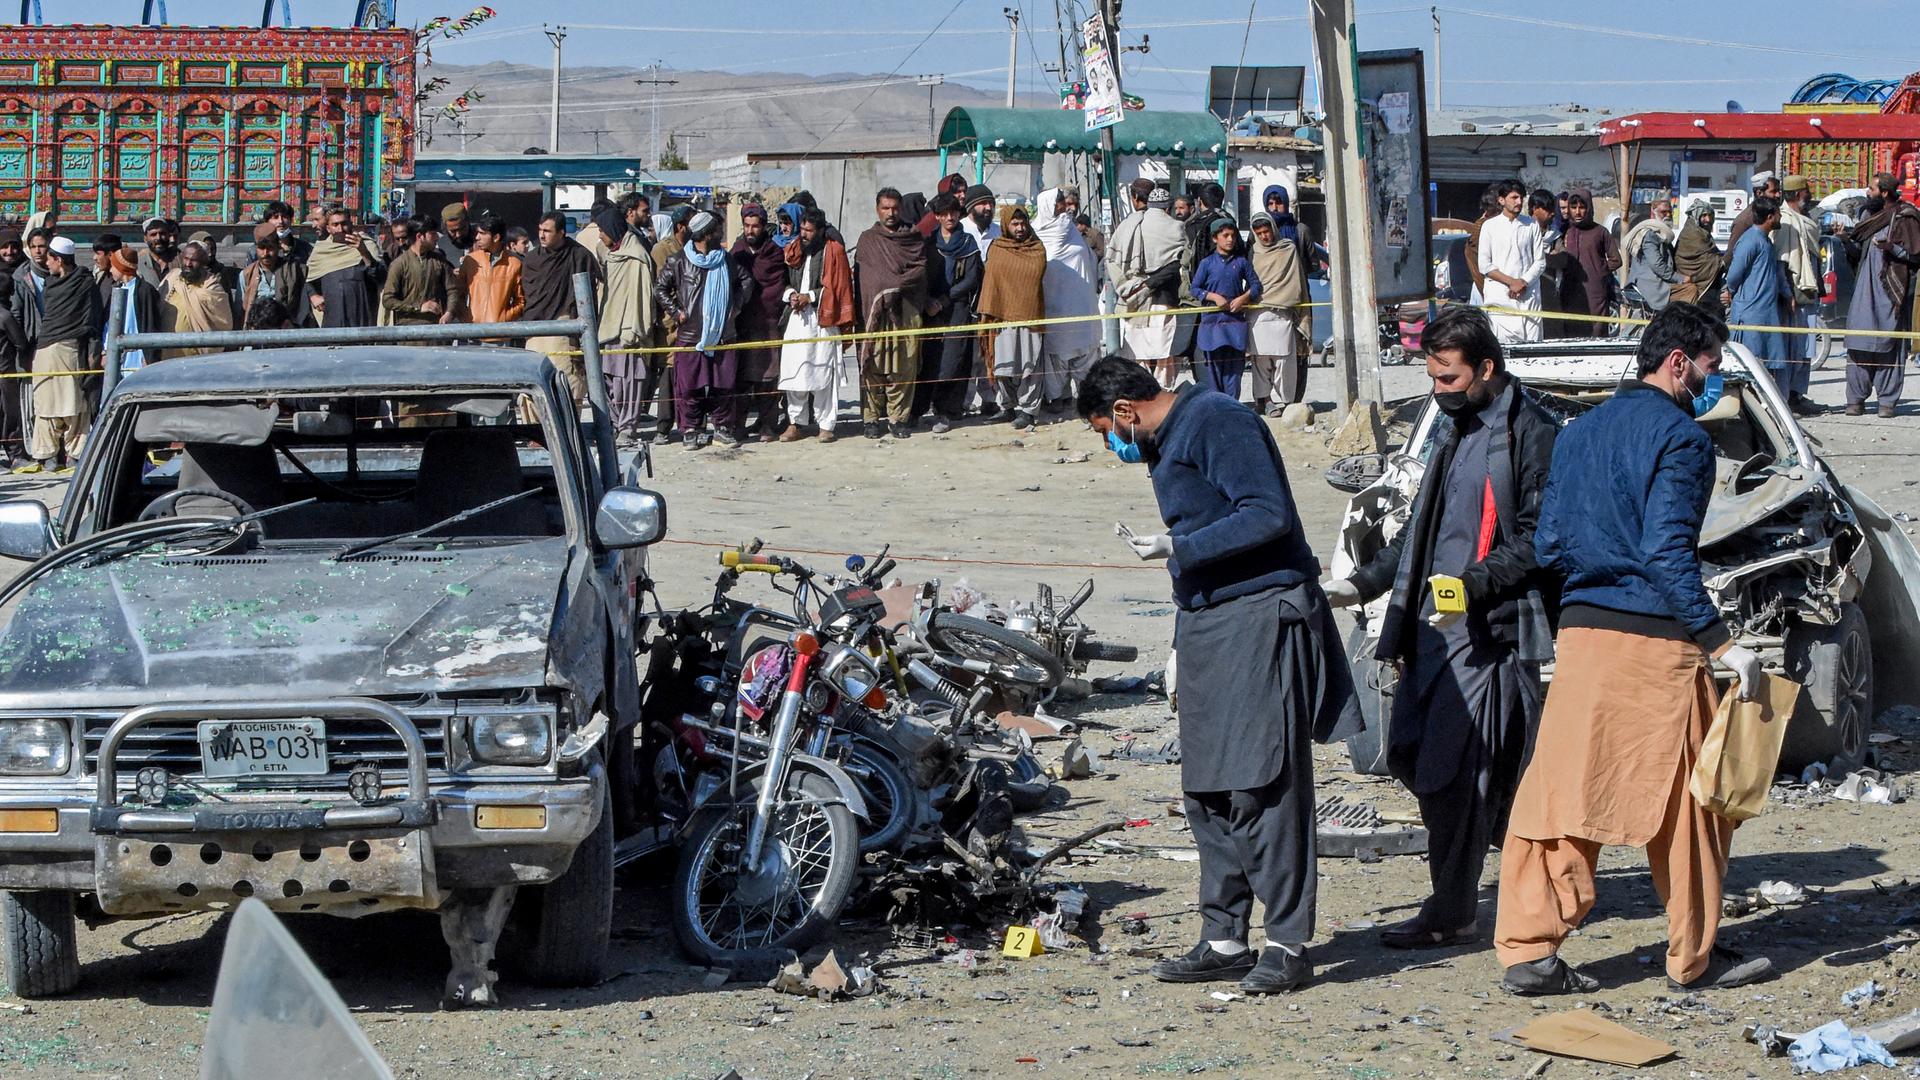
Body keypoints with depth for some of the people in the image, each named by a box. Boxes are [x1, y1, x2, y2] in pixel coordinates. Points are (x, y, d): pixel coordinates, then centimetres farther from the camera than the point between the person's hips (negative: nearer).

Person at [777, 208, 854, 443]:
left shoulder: (833, 251, 0)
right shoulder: (793, 250, 13)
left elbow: (838, 287, -4)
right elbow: (783, 282, 17)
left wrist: (810, 296, -10)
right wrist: (791, 294, -4)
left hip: (822, 320, -4)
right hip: (795, 319, 4)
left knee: (823, 371, -4)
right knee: (794, 371, -1)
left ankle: (826, 425, 2)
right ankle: (795, 423, 5)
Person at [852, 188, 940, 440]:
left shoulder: (915, 238, 14)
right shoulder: (868, 240, 14)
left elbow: (923, 269, 3)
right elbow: (863, 276, 6)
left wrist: (895, 285, -8)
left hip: (907, 309, 0)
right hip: (875, 310, 0)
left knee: (904, 368, -4)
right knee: (873, 367, -5)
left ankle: (899, 418, 2)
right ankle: (872, 419, -1)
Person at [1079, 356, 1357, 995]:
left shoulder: (1217, 422, -11)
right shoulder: (1166, 445, 20)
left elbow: (1270, 513, -20)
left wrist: (1177, 548, -19)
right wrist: (1184, 640, 25)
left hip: (1260, 620, -10)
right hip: (1207, 625, 10)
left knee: (1260, 786, -10)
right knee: (1208, 792, 8)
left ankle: (1288, 946, -7)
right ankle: (1224, 939, 14)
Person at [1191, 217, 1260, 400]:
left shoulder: (1241, 262, 8)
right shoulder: (1207, 263, 3)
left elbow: (1255, 284, 11)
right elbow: (1195, 289, 2)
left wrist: (1243, 298, -6)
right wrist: (1215, 297, -12)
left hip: (1236, 320, 2)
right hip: (1212, 319, -2)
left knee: (1234, 364, 1)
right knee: (1213, 361, -2)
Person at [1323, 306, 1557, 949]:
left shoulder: (1529, 432, -9)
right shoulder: (1458, 427, 20)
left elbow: (1538, 539, -14)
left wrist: (1474, 584, -26)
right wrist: (1363, 584, 20)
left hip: (1490, 629, -9)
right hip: (1435, 624, 9)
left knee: (1452, 767, -9)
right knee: (1410, 753, 9)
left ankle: (1452, 914, 0)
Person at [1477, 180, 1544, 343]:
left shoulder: (1531, 225, 10)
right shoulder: (1490, 226, 4)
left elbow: (1540, 261, 9)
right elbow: (1484, 266, 0)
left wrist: (1524, 282, -7)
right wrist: (1511, 282, -9)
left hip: (1529, 297, 2)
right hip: (1500, 298, -2)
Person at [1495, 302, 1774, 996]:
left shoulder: (1579, 432, 14)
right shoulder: (1680, 437, -9)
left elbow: (1547, 546, 14)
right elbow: (1667, 552, -18)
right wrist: (1721, 643, -17)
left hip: (1580, 631, 7)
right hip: (1655, 639, -7)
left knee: (1560, 791, 6)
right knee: (1684, 800, 6)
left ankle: (1528, 950, 2)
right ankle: (1694, 959, 14)